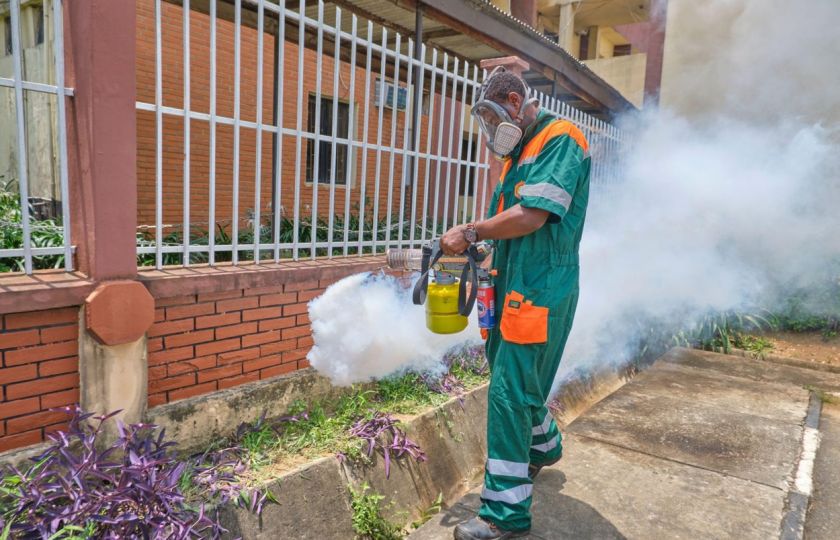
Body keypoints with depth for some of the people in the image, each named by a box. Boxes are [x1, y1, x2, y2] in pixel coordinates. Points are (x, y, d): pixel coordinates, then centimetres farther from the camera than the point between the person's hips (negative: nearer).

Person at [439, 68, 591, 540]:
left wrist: (470, 232, -13)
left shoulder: (560, 140, -10)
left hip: (540, 289, -9)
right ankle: (544, 447, 47)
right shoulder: (519, 153, 18)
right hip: (514, 286, 9)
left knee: (511, 392, -8)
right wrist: (473, 247, 3)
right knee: (516, 378, 21)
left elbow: (531, 216, -22)